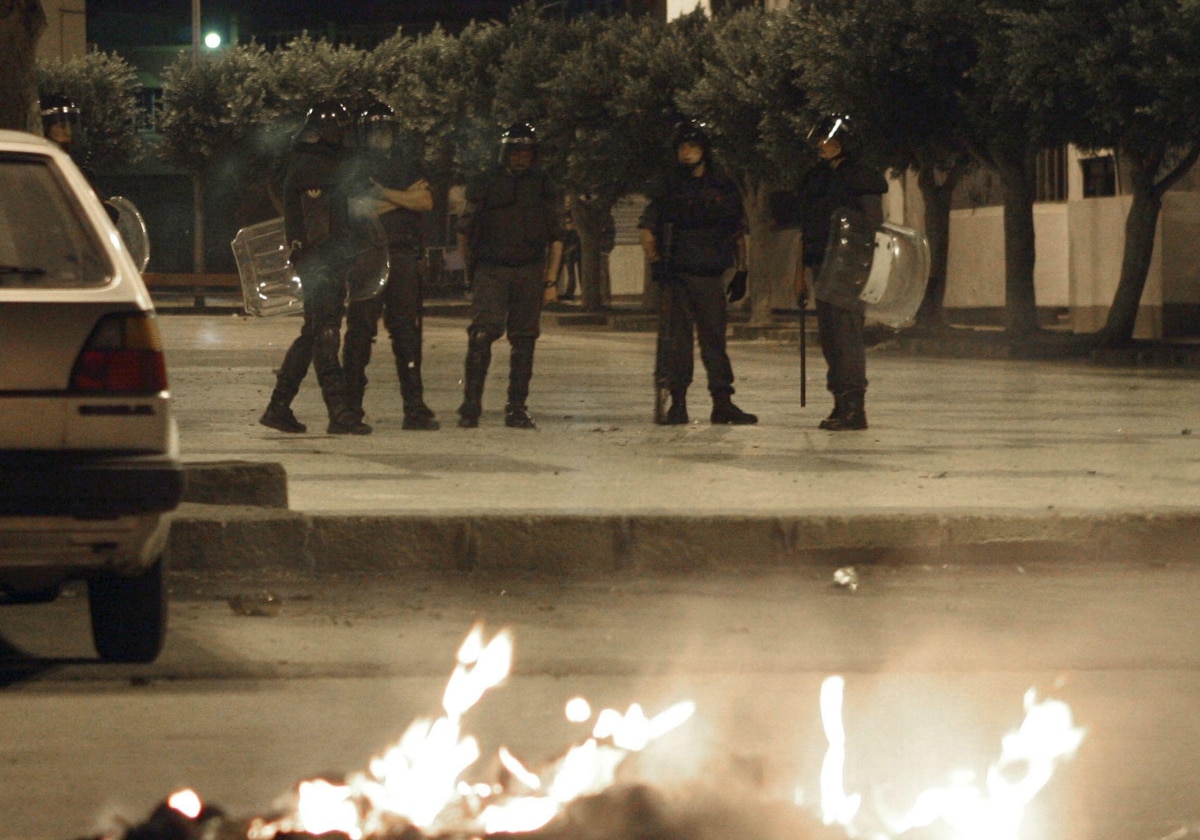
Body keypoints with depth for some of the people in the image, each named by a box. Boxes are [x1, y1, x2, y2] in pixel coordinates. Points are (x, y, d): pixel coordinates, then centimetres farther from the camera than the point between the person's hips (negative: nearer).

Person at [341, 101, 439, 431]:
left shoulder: (408, 167, 17)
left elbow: (426, 202, 1)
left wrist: (384, 193, -9)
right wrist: (403, 199, -8)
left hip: (403, 258, 3)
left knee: (407, 332, 2)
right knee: (360, 332, -6)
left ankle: (415, 407, 2)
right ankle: (352, 407, -3)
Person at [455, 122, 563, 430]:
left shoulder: (544, 187, 10)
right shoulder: (484, 184, 4)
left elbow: (556, 239, 12)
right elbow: (465, 231, 13)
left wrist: (551, 282, 7)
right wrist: (470, 267, 13)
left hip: (530, 274, 2)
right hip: (491, 271, -2)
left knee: (524, 340, 3)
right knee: (482, 334, -15)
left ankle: (517, 409, 9)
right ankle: (470, 407, -15)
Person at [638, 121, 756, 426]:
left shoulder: (724, 188, 10)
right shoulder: (667, 188, 5)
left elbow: (738, 233, 16)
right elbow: (647, 231, 6)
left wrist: (741, 271, 10)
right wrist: (656, 262, -7)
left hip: (711, 275, 1)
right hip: (676, 275, -1)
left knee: (715, 338, 2)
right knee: (675, 340, -3)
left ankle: (723, 403, 4)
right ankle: (677, 404, 1)